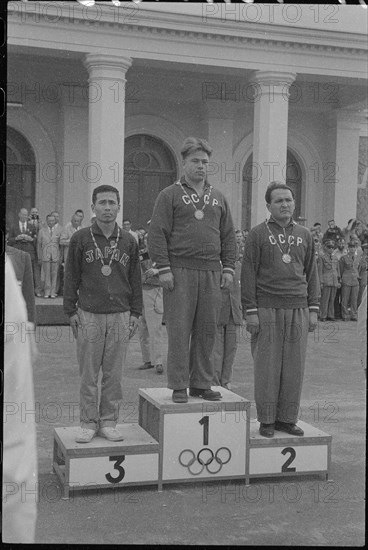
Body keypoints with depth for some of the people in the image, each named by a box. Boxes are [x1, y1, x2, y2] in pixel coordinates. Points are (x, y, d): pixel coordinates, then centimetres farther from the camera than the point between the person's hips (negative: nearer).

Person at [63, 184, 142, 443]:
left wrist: (135, 313, 7)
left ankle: (109, 422, 16)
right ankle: (88, 423, 13)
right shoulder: (80, 239, 4)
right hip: (89, 315, -1)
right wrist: (71, 310, 1)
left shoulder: (129, 241, 8)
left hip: (120, 316, 1)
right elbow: (71, 277, 6)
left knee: (114, 374, 5)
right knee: (88, 374, 3)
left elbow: (135, 280, 12)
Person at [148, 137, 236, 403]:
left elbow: (228, 236, 18)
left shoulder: (218, 198, 17)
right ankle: (179, 386, 6)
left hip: (211, 272, 4)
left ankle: (202, 383, 16)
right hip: (180, 271, -4)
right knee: (179, 329, -3)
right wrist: (164, 268, -10)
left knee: (207, 330, 6)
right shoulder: (170, 195, 3)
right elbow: (157, 234, -3)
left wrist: (228, 268, 9)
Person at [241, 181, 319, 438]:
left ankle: (287, 418, 16)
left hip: (298, 310, 4)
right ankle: (266, 420, 11)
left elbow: (312, 273, 15)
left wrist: (313, 309, 8)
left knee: (294, 366, 5)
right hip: (267, 309, -3)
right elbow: (248, 274, -1)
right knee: (267, 366, 0)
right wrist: (251, 311, -7)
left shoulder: (305, 235, 14)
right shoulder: (258, 234, 2)